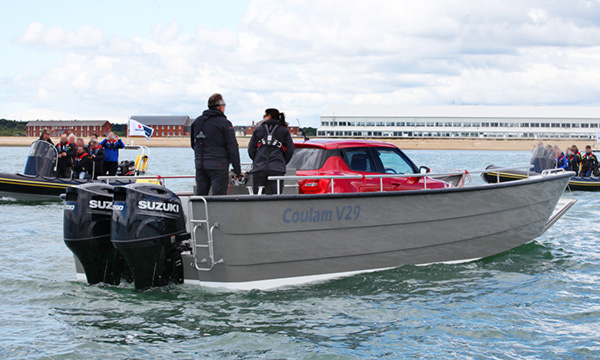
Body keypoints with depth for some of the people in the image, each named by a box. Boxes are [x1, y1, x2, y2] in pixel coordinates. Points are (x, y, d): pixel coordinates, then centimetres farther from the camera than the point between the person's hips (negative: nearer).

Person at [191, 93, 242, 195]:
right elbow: (233, 148, -8)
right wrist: (237, 170, -4)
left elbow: (193, 145, 20)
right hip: (218, 166, -6)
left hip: (200, 165, 6)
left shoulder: (197, 121, 11)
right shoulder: (224, 123, -8)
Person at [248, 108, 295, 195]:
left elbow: (251, 149, 9)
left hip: (259, 168, 1)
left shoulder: (258, 129, 13)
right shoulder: (284, 131, 11)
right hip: (277, 169, -1)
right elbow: (290, 150, 4)